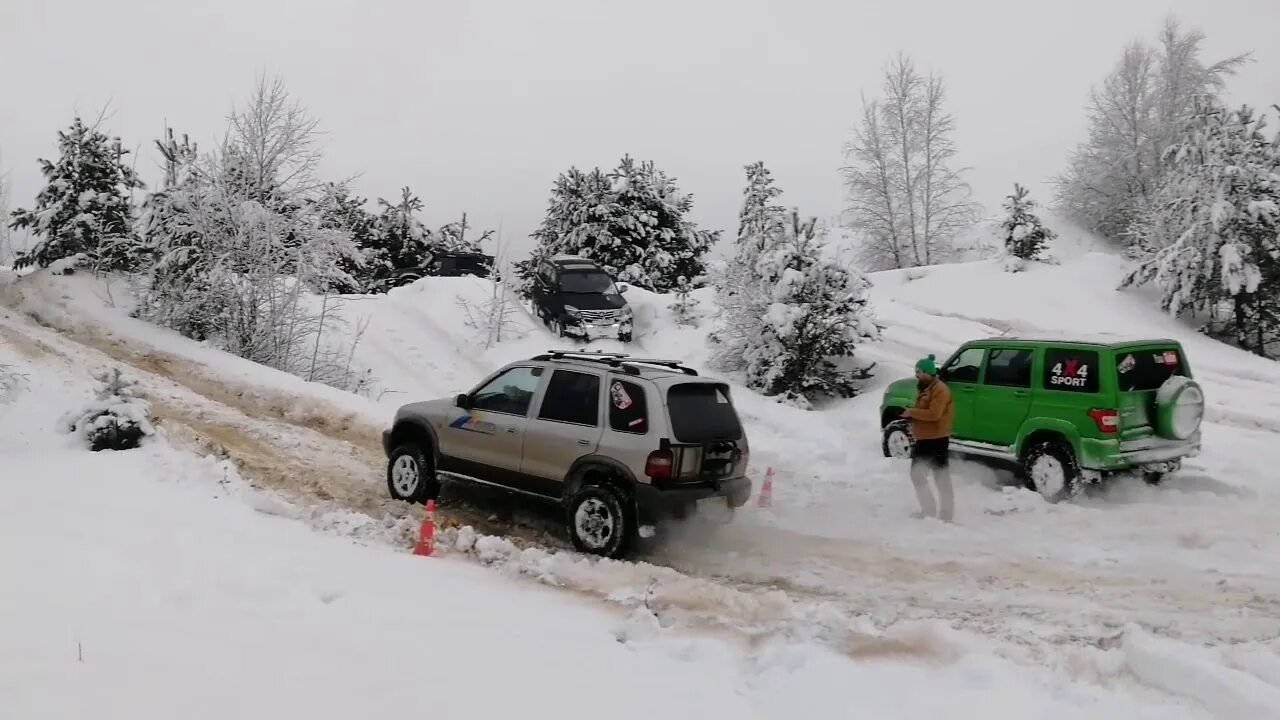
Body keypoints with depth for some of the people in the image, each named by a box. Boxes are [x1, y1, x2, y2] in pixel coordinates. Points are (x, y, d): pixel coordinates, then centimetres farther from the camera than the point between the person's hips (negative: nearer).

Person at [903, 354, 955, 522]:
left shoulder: (940, 390, -16)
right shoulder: (925, 389, 16)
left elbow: (933, 414, -26)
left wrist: (911, 412, -18)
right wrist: (911, 416, 4)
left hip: (936, 441, -10)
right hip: (923, 440, 10)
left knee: (941, 478, -6)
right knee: (917, 475, 12)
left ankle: (946, 514, -1)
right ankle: (928, 509, 20)